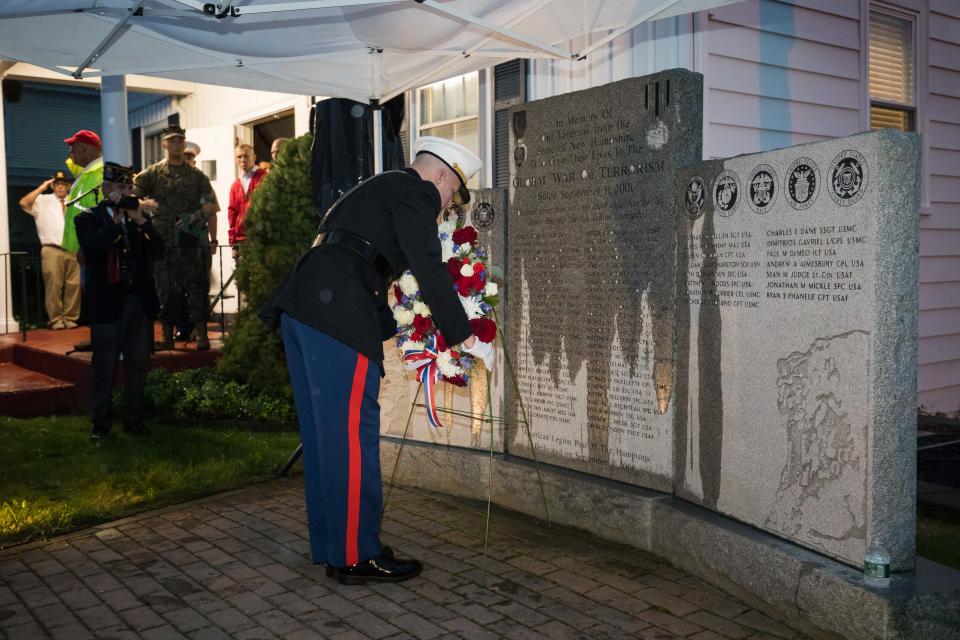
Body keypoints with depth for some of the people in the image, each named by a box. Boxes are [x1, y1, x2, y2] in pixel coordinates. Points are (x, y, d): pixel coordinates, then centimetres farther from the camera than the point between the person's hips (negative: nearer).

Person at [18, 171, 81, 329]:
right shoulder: (43, 201, 7)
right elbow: (24, 203, -10)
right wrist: (42, 188, -7)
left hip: (73, 250, 3)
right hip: (52, 250, -3)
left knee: (74, 285, 1)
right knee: (54, 285, -6)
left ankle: (70, 318, 11)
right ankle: (56, 319, 1)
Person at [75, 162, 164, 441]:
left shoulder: (139, 217, 11)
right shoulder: (87, 218, 0)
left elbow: (158, 250, 0)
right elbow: (94, 248, -18)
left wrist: (140, 221, -11)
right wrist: (115, 220, -17)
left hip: (140, 301, 4)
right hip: (107, 303, -4)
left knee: (138, 363, 8)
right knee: (105, 365, 2)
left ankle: (134, 417, 18)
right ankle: (101, 421, 11)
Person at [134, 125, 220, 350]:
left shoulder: (197, 175, 11)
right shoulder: (152, 174, 8)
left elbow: (211, 209, 6)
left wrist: (213, 240, -2)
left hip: (194, 241, 0)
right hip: (164, 241, 0)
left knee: (198, 288, -1)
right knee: (167, 290, 5)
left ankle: (202, 335, 4)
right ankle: (167, 336, 13)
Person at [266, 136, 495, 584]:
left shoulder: (381, 189, 29)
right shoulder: (415, 194, 1)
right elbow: (431, 273, -9)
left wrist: (396, 331, 36)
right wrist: (467, 339, -2)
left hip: (301, 310, 10)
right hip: (337, 315, -10)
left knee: (324, 433, 14)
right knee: (353, 433, -3)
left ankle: (330, 545, 24)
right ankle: (356, 556, 5)